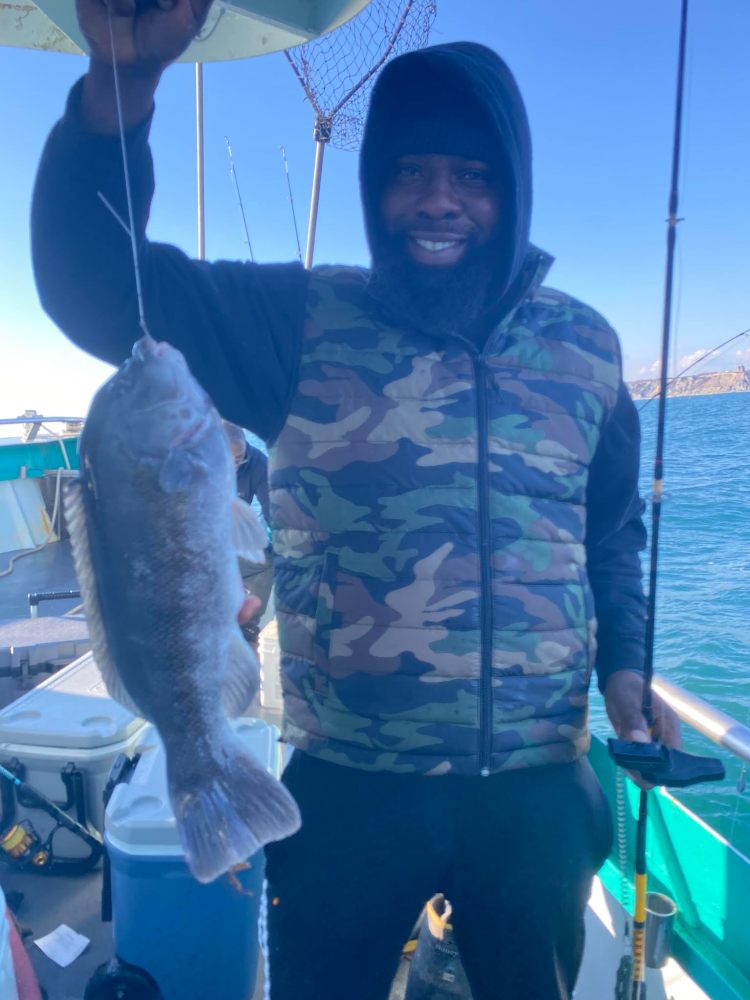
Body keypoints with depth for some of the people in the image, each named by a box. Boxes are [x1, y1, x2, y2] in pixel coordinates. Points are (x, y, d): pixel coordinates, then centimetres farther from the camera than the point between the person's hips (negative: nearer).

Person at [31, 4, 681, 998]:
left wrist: (623, 662, 0)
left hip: (538, 786, 3)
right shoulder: (303, 322, -7)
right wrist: (122, 80, -27)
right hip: (347, 786, -1)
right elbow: (98, 283, -13)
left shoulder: (585, 344, 2)